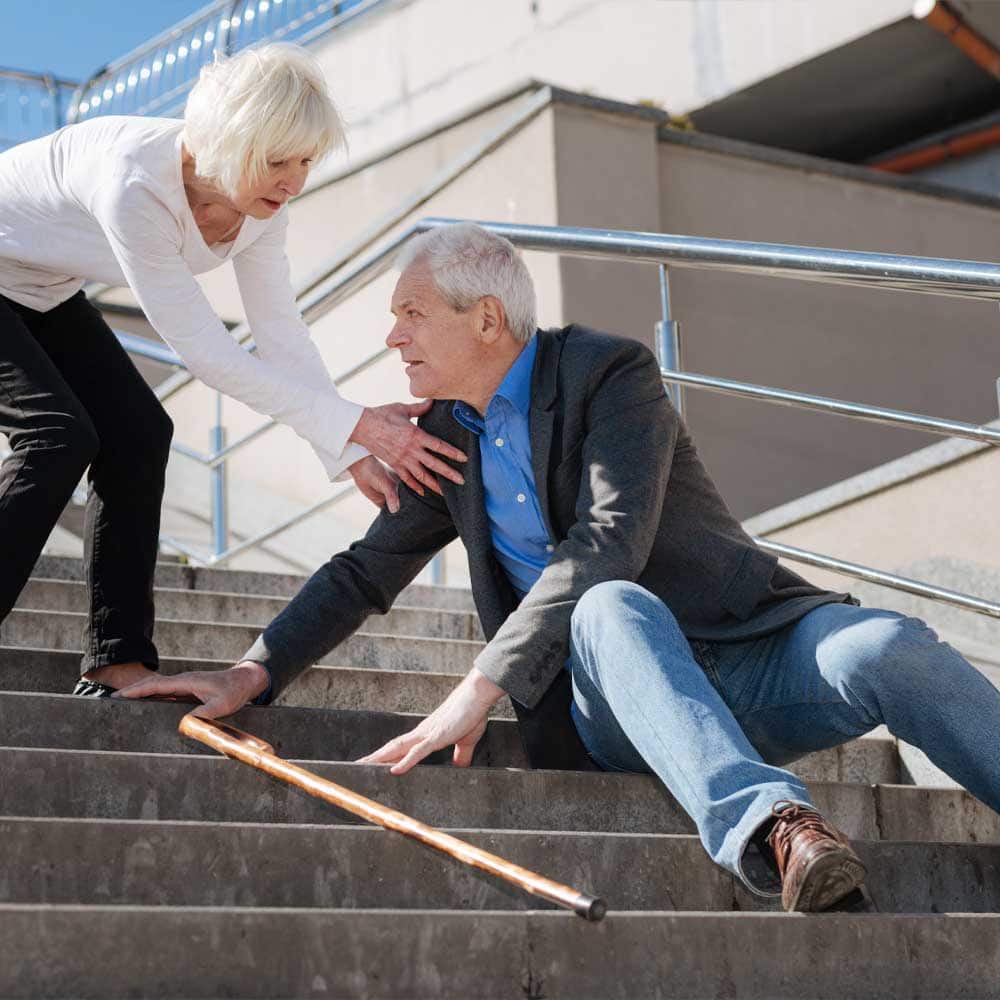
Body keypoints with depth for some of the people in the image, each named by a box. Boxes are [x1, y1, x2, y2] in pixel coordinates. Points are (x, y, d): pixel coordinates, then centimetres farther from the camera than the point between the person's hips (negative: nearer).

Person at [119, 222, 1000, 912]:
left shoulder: (610, 374, -6)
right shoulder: (446, 440, 15)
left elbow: (608, 543, -20)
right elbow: (365, 573, 23)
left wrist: (483, 686, -26)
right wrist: (255, 672, 7)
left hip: (756, 651, -2)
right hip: (617, 699, 3)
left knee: (889, 652, -34)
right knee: (612, 608, -35)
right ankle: (768, 825, -57)